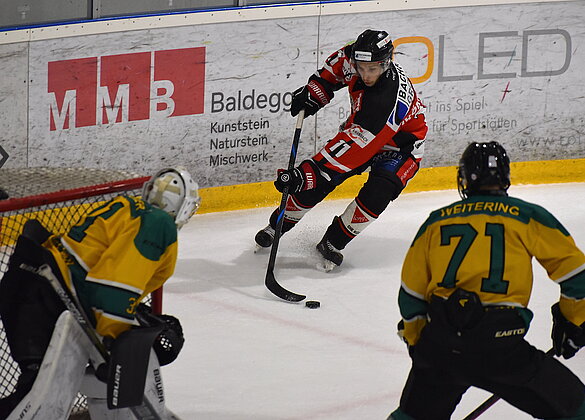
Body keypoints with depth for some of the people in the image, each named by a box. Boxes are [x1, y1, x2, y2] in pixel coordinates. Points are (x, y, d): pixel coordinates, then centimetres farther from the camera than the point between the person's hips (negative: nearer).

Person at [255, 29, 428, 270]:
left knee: (378, 192, -28)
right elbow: (338, 64, 6)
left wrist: (309, 172, -47)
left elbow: (355, 146, -45)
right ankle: (278, 225, 16)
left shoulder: (390, 100, -42)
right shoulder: (354, 57, -22)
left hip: (400, 144, -6)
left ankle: (334, 242, -10)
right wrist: (313, 92, -6)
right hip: (360, 127, 6)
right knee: (317, 180, -4)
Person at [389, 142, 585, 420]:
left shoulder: (436, 221, 16)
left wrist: (419, 345, 31)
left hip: (439, 345, 3)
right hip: (501, 349, -3)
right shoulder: (528, 217, 7)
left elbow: (411, 293, 18)